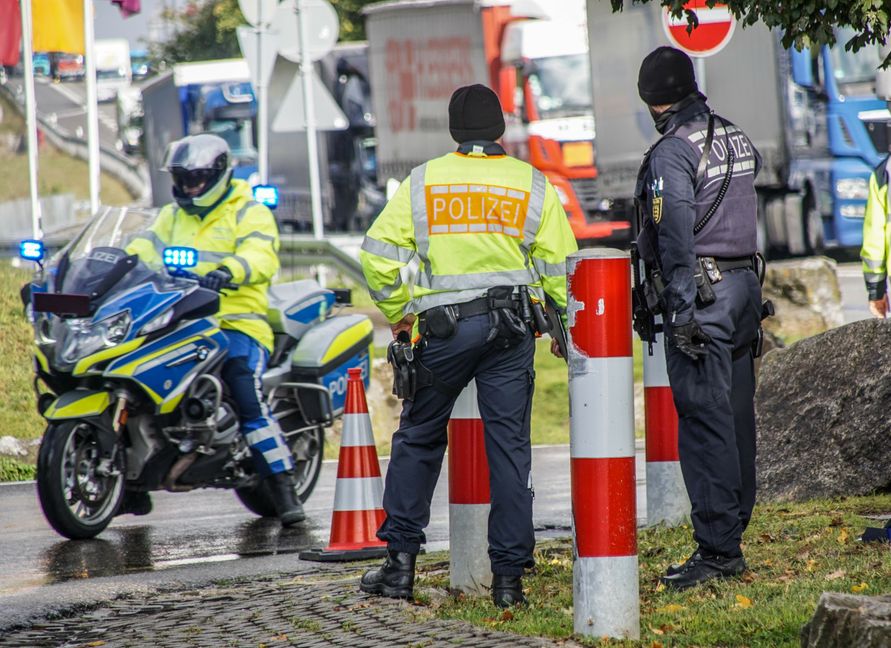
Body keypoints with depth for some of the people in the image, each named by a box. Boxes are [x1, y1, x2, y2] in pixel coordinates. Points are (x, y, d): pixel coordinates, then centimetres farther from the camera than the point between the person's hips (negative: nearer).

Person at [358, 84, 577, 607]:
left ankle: (401, 563, 12)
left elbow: (379, 255, -2)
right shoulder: (532, 185, 3)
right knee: (509, 446, 4)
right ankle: (509, 574, 2)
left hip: (442, 327, 0)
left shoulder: (422, 183, 2)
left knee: (418, 440, 14)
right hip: (513, 328, 0)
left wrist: (398, 313, 11)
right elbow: (559, 265, 2)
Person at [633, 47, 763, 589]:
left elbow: (676, 237, -17)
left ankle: (717, 549, -11)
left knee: (704, 421, -9)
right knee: (736, 418, 11)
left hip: (702, 293, -8)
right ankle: (732, 534, 17)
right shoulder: (738, 140, 14)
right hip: (746, 281, 9)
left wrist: (683, 312, -18)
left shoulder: (672, 153, -12)